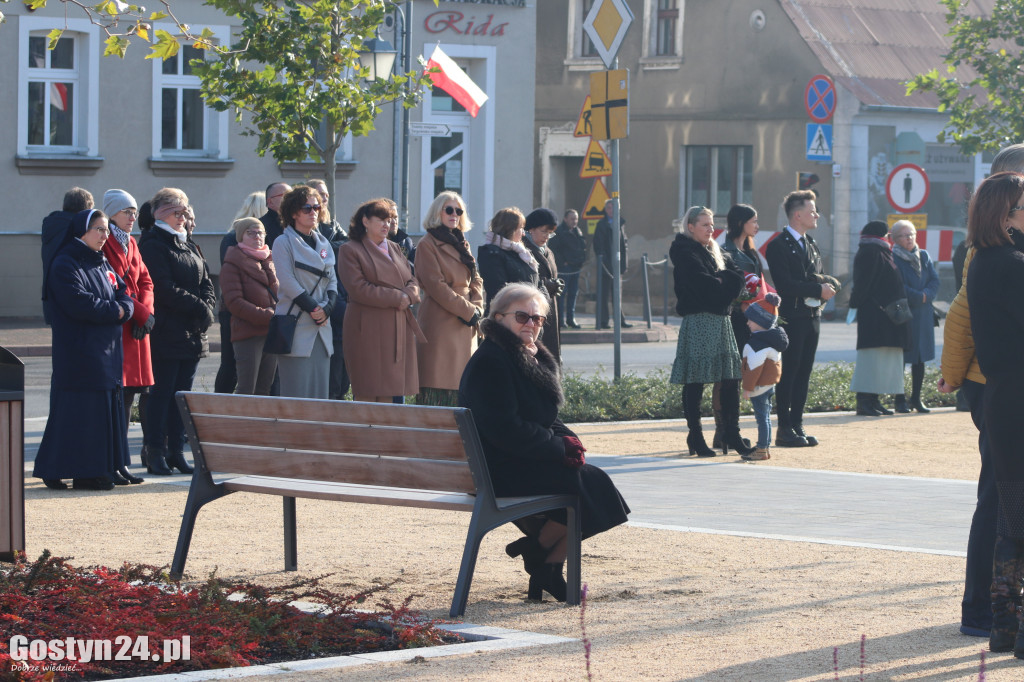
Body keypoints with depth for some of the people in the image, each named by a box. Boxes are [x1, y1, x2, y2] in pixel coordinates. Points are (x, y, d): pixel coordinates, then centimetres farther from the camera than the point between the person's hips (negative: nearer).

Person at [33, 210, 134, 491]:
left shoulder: (102, 264, 18)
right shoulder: (65, 265, -8)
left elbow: (125, 297, 12)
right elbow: (80, 303, -21)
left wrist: (122, 309, -11)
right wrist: (114, 309, -9)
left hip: (107, 351, 8)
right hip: (78, 352, -8)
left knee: (107, 410, 7)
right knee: (80, 412, -8)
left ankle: (103, 469, 12)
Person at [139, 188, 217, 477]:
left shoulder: (189, 246, 18)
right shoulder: (153, 245, -7)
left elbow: (206, 283, 16)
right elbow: (165, 289, -15)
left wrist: (207, 307, -4)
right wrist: (199, 307, -14)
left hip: (192, 332, 8)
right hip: (166, 331, -8)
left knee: (183, 393, 8)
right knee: (162, 392, -5)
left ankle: (176, 451, 12)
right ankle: (156, 454, -2)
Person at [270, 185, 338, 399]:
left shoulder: (323, 243, 17)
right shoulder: (283, 243, -2)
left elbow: (332, 281, 14)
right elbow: (287, 283, -11)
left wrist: (327, 308, -4)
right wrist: (313, 309, -14)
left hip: (321, 328, 6)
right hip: (296, 328, -6)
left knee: (321, 393, 3)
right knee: (297, 392, -8)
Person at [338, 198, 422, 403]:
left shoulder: (394, 249, 21)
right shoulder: (350, 250, -2)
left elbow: (412, 281, 18)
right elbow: (359, 288, -13)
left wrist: (409, 295, -7)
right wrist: (396, 298, -13)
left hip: (398, 330, 7)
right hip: (368, 331, -7)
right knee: (367, 394, -8)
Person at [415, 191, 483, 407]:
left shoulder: (461, 244, 20)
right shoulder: (428, 245, -4)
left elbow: (476, 280, 18)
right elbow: (436, 286, -12)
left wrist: (477, 308, -1)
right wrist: (468, 311, -12)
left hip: (465, 326, 7)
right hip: (440, 323, -7)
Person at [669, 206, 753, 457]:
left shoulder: (715, 253, 22)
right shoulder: (684, 253, -5)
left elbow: (737, 276, 11)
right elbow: (702, 283, -16)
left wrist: (720, 280, -9)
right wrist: (723, 282, 0)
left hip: (721, 321, 8)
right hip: (698, 321, -8)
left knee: (731, 379, 2)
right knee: (695, 382, -4)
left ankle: (732, 434, 6)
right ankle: (695, 439, 0)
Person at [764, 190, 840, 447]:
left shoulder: (810, 244, 18)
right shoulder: (778, 246, -9)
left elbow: (823, 278, 17)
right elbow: (785, 285, -18)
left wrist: (827, 284, -7)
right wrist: (817, 289, -16)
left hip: (812, 317, 8)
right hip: (791, 318, -8)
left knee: (804, 374, 9)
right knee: (788, 373, -4)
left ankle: (797, 425, 13)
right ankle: (784, 429, -1)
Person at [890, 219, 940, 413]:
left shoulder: (924, 256, 11)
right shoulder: (892, 259, -6)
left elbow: (935, 281, 4)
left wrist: (926, 295, -14)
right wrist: (919, 297, -14)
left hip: (923, 315, 5)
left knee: (920, 358, 7)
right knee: (901, 358, -3)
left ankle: (916, 398, 14)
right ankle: (900, 400, 1)